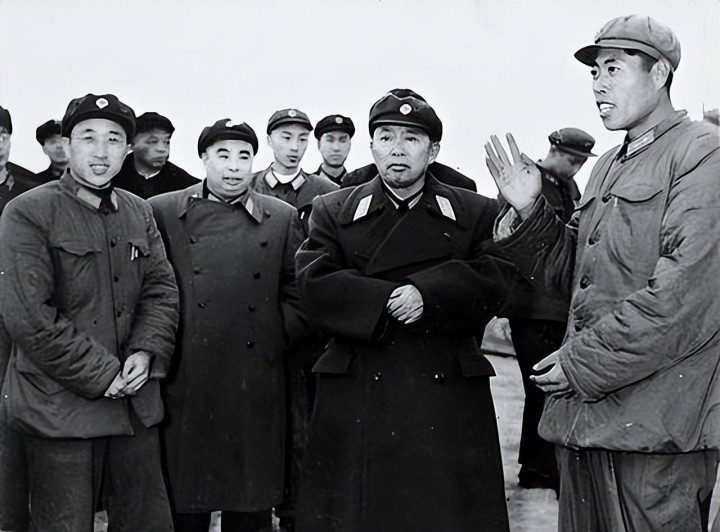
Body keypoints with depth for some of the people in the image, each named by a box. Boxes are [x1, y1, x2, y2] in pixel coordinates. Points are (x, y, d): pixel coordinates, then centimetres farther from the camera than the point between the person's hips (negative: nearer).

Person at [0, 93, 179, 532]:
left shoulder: (140, 213, 11)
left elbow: (162, 290, 11)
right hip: (60, 408, -5)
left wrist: (147, 352, -8)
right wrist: (101, 375, -15)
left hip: (137, 403, 6)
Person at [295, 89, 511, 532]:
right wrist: (390, 301, -15)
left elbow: (490, 287, -2)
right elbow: (316, 284, -3)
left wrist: (428, 295, -18)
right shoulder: (333, 212, 11)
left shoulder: (476, 213, 11)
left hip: (448, 400, 0)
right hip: (356, 401, 0)